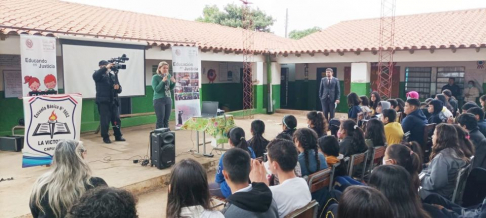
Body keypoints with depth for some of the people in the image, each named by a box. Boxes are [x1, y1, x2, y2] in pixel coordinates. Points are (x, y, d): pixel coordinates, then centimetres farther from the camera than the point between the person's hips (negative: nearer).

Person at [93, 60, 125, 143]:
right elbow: (95, 75, -25)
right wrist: (105, 68, -31)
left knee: (117, 119, 7)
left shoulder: (113, 76, 14)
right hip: (103, 102, -4)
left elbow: (119, 90, 12)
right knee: (105, 120, -4)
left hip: (113, 101, 4)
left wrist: (118, 87, -12)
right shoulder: (99, 76, 2)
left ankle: (118, 136, 18)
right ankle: (105, 137, 7)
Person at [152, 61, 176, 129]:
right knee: (160, 120, -6)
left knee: (166, 120, 8)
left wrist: (174, 82, -10)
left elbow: (171, 88, 9)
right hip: (159, 100, -5)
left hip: (168, 99, 5)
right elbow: (156, 89, -14)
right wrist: (163, 81, -22)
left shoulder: (169, 76, 6)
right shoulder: (155, 77, -7)